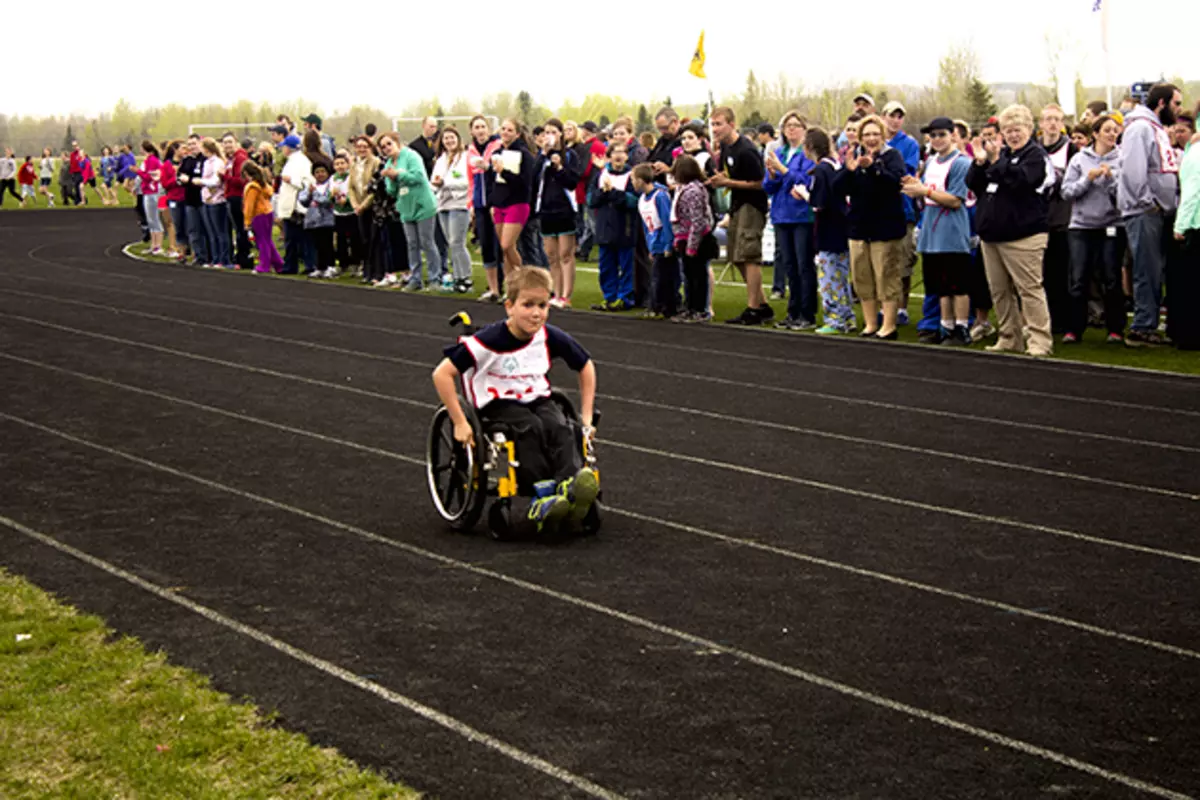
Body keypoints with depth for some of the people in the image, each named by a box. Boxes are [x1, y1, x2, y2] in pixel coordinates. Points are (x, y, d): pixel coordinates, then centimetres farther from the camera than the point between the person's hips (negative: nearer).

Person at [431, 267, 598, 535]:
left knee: (561, 429, -28)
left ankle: (571, 488, -49)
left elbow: (586, 367, 13)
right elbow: (442, 374, -19)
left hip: (538, 400, 4)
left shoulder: (551, 338, -4)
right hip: (499, 404, -4)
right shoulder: (489, 341, -18)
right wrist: (460, 422, -20)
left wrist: (586, 416, 7)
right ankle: (542, 495, -40)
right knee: (531, 428, -34)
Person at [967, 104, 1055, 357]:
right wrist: (980, 162, -3)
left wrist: (996, 160, -18)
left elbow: (1020, 179, -19)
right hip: (992, 233, 8)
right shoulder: (1000, 153, 19)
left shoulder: (1036, 155, -2)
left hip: (1023, 236, -8)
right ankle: (1010, 339, 18)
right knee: (999, 290, 10)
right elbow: (974, 185, 14)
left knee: (1029, 288, -11)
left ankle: (1040, 340, -10)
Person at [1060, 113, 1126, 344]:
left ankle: (1115, 329, 12)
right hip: (1081, 226, 1)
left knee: (1111, 280, 2)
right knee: (1079, 280, 0)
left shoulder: (1122, 159, 1)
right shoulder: (1079, 159, 4)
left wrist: (1111, 178, -17)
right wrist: (1088, 178, -13)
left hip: (1112, 226, -1)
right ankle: (1074, 329, 7)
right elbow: (1067, 191, -1)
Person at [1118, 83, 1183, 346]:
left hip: (1157, 212, 9)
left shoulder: (1160, 130, 20)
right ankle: (1142, 328, -6)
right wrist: (1147, 201, -18)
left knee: (1156, 273, 10)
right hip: (1143, 212, -9)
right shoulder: (1140, 127, -11)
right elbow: (1133, 168, -21)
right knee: (1147, 272, -9)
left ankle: (1148, 326, 14)